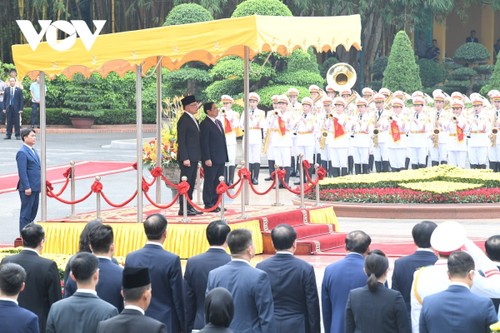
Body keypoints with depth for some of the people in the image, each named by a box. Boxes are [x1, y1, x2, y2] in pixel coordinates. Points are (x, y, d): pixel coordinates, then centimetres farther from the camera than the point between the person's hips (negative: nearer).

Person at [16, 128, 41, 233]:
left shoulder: (33, 150, 15)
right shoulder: (22, 152, -15)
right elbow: (22, 172, -19)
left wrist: (40, 184, 18)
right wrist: (27, 187, -22)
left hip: (35, 187, 9)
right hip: (28, 188, -9)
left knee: (33, 211, 14)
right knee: (26, 212, -3)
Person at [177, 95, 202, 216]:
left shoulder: (194, 120, 17)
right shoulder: (183, 120, -13)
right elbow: (181, 141, -16)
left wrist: (198, 157, 18)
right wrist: (185, 158, -20)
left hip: (194, 157, 9)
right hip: (187, 157, -9)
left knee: (191, 183, 12)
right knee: (186, 183, -7)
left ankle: (189, 207, 17)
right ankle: (183, 208, -6)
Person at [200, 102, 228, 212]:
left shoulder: (218, 122, 17)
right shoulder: (205, 124, -11)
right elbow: (204, 143, -15)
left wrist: (225, 156, 16)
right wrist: (207, 159, -19)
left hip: (220, 159, 8)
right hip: (211, 160, -8)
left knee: (218, 182, 11)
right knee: (209, 182, -1)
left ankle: (215, 203, 17)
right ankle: (208, 204, 3)